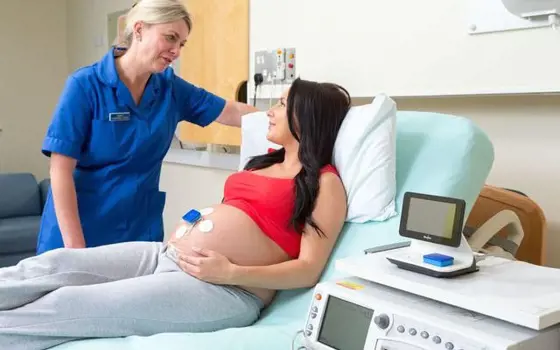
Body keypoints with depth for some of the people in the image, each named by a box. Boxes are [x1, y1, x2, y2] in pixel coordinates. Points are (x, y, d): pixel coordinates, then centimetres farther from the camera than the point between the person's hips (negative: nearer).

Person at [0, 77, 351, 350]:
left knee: (68, 306, -19)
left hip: (224, 290, -8)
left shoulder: (325, 182, -4)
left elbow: (309, 270, -12)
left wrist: (231, 273, -22)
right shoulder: (266, 161, 21)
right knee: (53, 264, -10)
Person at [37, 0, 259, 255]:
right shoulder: (85, 85, -12)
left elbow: (235, 112, 6)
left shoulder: (171, 88, 0)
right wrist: (75, 247, -19)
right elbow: (60, 170, -15)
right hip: (79, 231, -3)